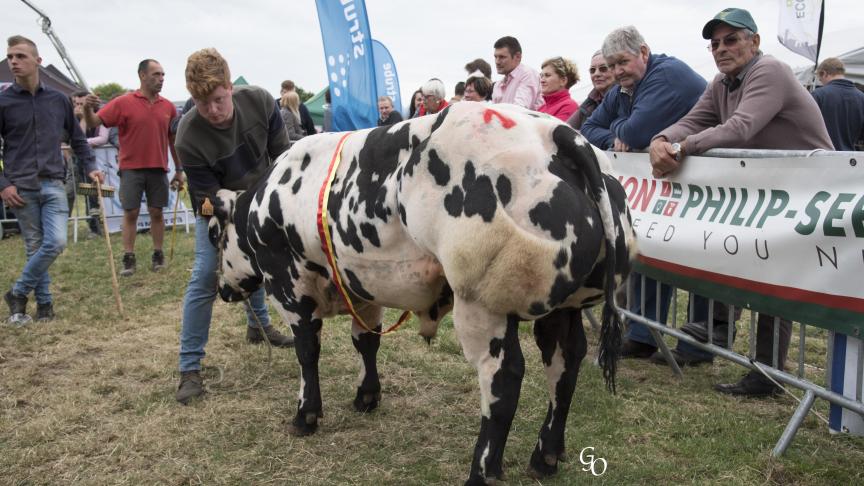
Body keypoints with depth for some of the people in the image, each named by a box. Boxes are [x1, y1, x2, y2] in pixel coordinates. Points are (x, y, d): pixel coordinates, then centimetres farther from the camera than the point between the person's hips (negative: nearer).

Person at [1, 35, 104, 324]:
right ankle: (44, 303, 16)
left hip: (53, 184, 2)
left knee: (56, 242, -10)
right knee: (35, 246, 2)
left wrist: (90, 167, 8)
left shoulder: (58, 100, 6)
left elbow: (77, 138, 18)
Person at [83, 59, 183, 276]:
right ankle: (128, 258, 7)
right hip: (131, 168, -2)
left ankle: (158, 255, 17)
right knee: (130, 213, 1)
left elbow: (173, 140, 12)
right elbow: (94, 122, -7)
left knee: (156, 212, 7)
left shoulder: (168, 107, 5)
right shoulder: (123, 103, -4)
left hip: (158, 168, 2)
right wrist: (87, 109, -29)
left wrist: (179, 170, 12)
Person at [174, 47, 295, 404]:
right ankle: (190, 368, -6)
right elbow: (208, 195, -26)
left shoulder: (259, 101, -26)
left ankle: (259, 326, 45)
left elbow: (281, 154, -12)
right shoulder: (188, 137, -33)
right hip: (216, 206, -4)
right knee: (205, 277, -13)